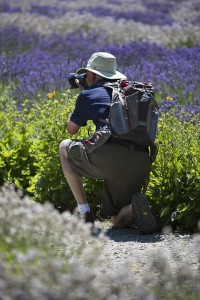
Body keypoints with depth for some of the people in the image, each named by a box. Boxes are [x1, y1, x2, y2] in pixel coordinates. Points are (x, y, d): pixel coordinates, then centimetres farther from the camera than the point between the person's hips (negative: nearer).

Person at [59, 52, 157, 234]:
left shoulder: (88, 94, 12)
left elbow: (71, 129, 27)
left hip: (111, 156, -5)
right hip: (141, 162, 5)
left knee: (65, 147, 26)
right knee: (119, 222, 23)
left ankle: (83, 211, 15)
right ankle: (136, 209, -15)